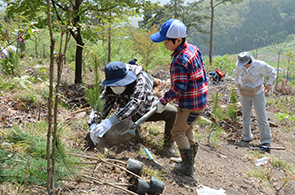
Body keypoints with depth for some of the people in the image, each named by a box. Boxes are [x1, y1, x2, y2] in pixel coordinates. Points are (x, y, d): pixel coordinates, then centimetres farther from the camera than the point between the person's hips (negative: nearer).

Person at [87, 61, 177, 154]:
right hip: (133, 116, 3)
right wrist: (93, 125, -47)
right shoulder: (110, 90, -24)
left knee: (172, 112, -28)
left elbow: (135, 104, -51)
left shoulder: (140, 81, -37)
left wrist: (110, 121, -62)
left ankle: (168, 145, -8)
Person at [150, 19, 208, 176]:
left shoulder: (179, 61, -27)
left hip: (190, 105, -10)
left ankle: (187, 166, 13)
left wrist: (163, 101, -13)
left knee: (178, 132, 6)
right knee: (187, 129, 24)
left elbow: (179, 88, -25)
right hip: (200, 100, 10)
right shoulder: (193, 49, 2)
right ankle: (189, 159, 37)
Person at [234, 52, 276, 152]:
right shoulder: (239, 66, -6)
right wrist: (238, 84, 11)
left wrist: (269, 84, -3)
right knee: (245, 117, 11)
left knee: (261, 118, -4)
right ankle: (247, 137, 27)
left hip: (257, 94, -4)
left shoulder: (260, 65, -17)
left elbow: (273, 72, 0)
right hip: (244, 94, 4)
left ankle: (266, 141, 3)